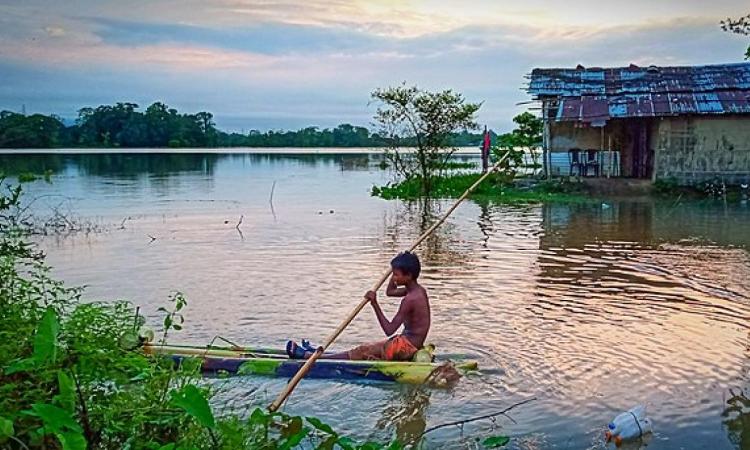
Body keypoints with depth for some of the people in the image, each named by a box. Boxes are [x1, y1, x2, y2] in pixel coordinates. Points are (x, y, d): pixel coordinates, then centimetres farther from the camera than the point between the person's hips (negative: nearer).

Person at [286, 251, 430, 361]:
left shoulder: (409, 299, -22)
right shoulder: (419, 290, 7)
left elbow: (389, 330, -24)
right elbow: (389, 292, 24)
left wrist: (375, 304, -23)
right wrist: (399, 267, 15)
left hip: (406, 346, -9)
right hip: (411, 344, 9)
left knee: (361, 352, -6)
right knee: (367, 348, 14)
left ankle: (308, 356, 0)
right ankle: (319, 353, 23)